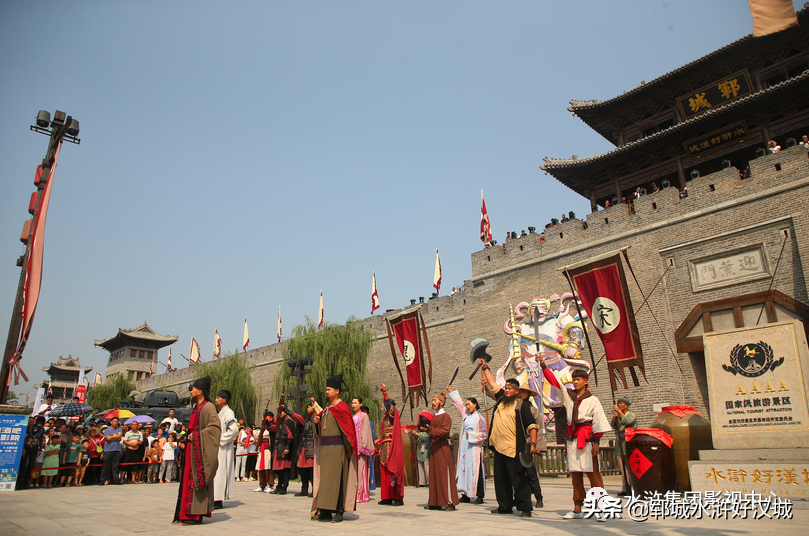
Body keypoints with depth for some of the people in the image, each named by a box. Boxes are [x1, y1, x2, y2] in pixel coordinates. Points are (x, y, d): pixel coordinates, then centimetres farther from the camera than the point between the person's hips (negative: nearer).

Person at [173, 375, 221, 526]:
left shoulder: (207, 407, -11)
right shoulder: (197, 407, 17)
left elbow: (215, 426, -21)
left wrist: (197, 436, -18)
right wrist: (185, 442, 12)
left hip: (200, 449, -9)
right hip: (192, 449, 9)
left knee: (197, 479, -7)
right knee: (189, 479, 10)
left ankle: (196, 515, -2)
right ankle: (190, 513, 16)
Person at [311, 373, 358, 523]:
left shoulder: (342, 407, -7)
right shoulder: (326, 408, 17)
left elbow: (349, 428, -11)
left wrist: (348, 449, -16)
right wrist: (317, 422, -1)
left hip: (337, 448, -8)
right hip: (325, 448, 8)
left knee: (337, 478, -6)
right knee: (324, 478, 8)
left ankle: (339, 511, 0)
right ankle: (325, 511, 13)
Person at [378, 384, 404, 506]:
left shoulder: (392, 417, -6)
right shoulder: (386, 419, 17)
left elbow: (391, 405, -25)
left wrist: (384, 392, -28)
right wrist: (380, 443, 23)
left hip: (392, 448, -9)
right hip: (385, 447, 9)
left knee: (393, 472, -9)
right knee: (385, 473, 7)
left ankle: (398, 498, -6)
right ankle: (388, 497, 12)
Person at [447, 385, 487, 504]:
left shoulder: (479, 418, -6)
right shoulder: (466, 415, 12)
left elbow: (484, 434, -7)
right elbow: (459, 403, 25)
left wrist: (471, 435, -10)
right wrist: (451, 392, 31)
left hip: (474, 448, -6)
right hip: (464, 447, 6)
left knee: (475, 471, -5)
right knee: (464, 469, 5)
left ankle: (479, 496, 0)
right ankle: (466, 495, 11)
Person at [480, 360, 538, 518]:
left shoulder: (521, 405, -4)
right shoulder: (501, 399, 12)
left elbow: (531, 425, -7)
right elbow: (493, 384, 22)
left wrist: (533, 443, -17)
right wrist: (485, 368, 25)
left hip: (513, 449, -7)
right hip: (498, 447, 7)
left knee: (518, 479, -5)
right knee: (501, 479, 13)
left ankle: (525, 508, 2)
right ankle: (504, 506, 24)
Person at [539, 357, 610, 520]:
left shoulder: (592, 400, 0)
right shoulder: (567, 395, 10)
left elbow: (598, 422, -1)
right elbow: (554, 381, 5)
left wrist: (596, 442, -7)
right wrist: (543, 365, -4)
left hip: (587, 438, -4)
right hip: (572, 438, 4)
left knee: (593, 473, -7)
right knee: (575, 474, 7)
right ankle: (577, 509, 12)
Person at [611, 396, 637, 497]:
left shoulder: (632, 415, 1)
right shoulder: (618, 416, 17)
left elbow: (627, 422, -19)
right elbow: (613, 426, 4)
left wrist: (619, 411, -18)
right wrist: (614, 417, -12)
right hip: (619, 445, 6)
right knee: (623, 469, 7)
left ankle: (632, 489, -7)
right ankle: (624, 489, 10)